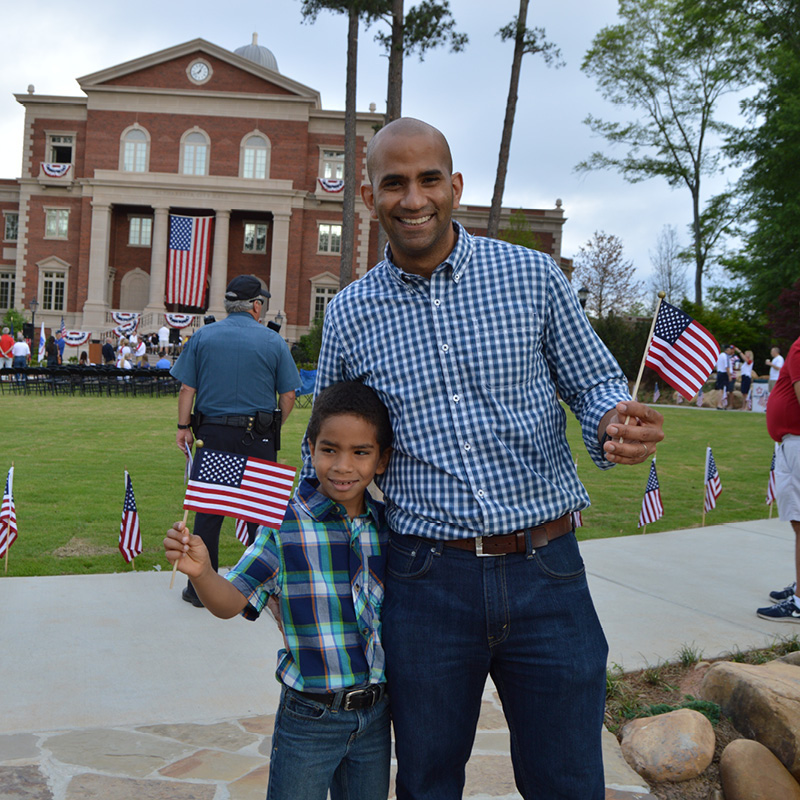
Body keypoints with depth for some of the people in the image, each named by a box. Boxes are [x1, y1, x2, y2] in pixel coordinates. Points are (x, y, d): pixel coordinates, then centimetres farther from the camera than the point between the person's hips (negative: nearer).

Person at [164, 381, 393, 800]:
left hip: (375, 714, 4)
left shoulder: (389, 525, -2)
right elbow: (232, 601, -16)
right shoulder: (286, 524, -13)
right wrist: (200, 572, -32)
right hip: (308, 718, -3)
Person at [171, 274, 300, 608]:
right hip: (258, 438, -1)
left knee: (208, 509, 8)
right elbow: (288, 395, 1)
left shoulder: (202, 337, 3)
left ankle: (200, 587, 14)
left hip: (212, 434, 1)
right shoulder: (273, 342, 0)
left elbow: (187, 388, 0)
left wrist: (184, 427, 8)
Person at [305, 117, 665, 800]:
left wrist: (616, 422, -19)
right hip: (426, 582, 1)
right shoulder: (349, 314, 4)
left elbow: (595, 381, 5)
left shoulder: (532, 274, 0)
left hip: (546, 572, 0)